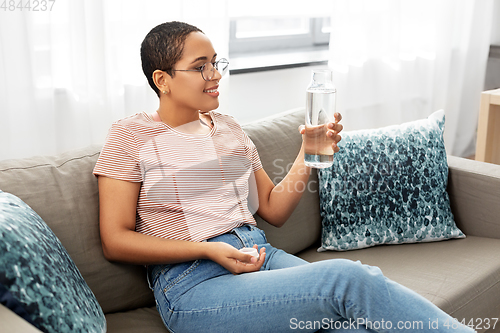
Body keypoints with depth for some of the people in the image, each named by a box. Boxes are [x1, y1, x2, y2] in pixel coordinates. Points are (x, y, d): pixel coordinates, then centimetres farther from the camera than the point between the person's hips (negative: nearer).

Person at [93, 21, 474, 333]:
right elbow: (116, 240, -3)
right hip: (192, 282, -5)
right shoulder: (130, 136, 2)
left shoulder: (228, 127, 17)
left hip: (261, 254, 5)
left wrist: (308, 155, 2)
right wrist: (209, 250, -13)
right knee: (350, 278, -26)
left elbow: (273, 210, 19)